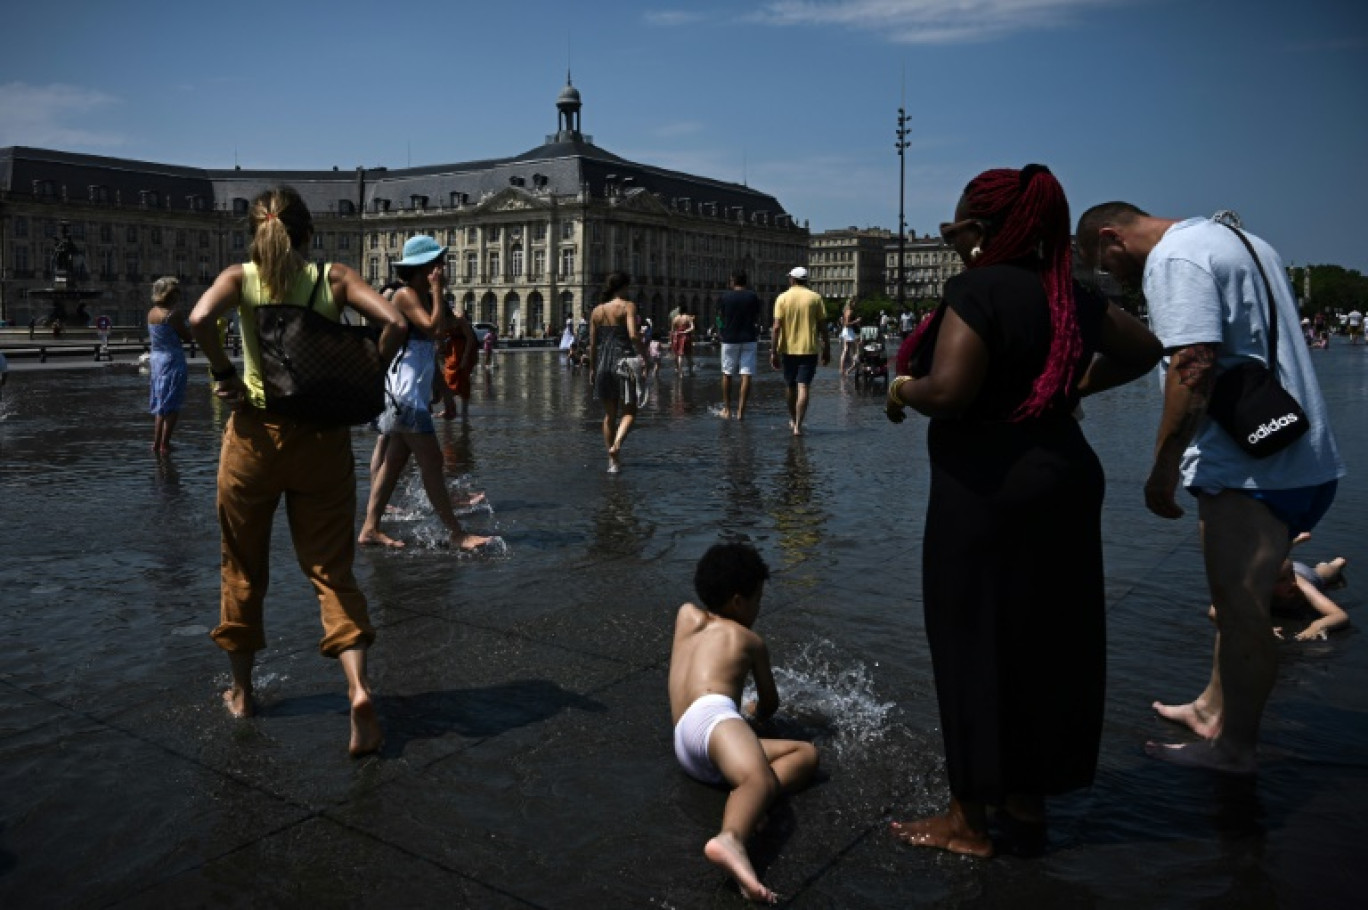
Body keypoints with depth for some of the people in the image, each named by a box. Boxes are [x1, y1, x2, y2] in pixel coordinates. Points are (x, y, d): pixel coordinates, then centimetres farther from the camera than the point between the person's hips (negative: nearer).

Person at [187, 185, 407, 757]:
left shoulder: (240, 277, 0)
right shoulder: (334, 277, 1)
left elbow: (200, 319, -20)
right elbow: (393, 323, -12)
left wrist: (224, 374, -7)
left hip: (255, 434, 0)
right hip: (323, 436, 0)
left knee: (244, 569, 17)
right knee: (332, 569, 6)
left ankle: (241, 690, 30)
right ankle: (358, 686, -14)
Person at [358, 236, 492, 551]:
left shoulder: (424, 297, 16)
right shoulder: (406, 295, -11)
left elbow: (444, 329, 7)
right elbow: (433, 328, -23)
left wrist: (440, 293, 4)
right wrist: (437, 290, -16)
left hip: (415, 391, 10)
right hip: (404, 391, -10)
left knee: (394, 461, 9)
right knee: (431, 462, -8)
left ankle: (370, 529, 13)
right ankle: (457, 533, -6)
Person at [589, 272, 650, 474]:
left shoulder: (596, 311, 9)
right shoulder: (628, 306, -6)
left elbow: (592, 343, 10)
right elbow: (634, 335, -18)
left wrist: (592, 370, 17)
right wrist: (645, 357, -11)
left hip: (603, 363, 5)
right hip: (624, 361, -5)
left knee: (609, 414, 14)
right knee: (629, 412, 4)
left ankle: (613, 461, 17)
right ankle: (617, 443, -23)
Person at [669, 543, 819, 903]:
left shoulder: (687, 616, 31)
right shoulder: (751, 640, 18)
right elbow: (770, 703, 30)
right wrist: (756, 714, 53)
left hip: (685, 753, 6)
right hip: (710, 716, -6)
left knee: (807, 753, 5)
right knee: (761, 778, -33)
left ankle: (747, 805, -26)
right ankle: (730, 839, -67)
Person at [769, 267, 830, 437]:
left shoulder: (783, 298, -1)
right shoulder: (815, 298, 0)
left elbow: (777, 326, -7)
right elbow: (822, 327, -1)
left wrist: (774, 351, -4)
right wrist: (827, 349, 7)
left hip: (788, 349, 1)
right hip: (809, 349, -1)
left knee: (789, 386, 17)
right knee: (803, 387, -4)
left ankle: (793, 420, 33)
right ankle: (798, 426, -12)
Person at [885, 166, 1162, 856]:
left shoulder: (977, 290, -15)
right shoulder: (1063, 293, 8)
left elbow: (947, 391, -26)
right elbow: (1143, 350, 18)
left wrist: (901, 389, -7)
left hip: (986, 491, -8)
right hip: (1064, 479, 8)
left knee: (975, 647, 4)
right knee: (1048, 643, 15)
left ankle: (968, 820, 18)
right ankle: (1028, 805, 32)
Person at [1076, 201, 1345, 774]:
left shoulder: (1173, 260, -12)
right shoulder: (1236, 238, 20)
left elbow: (1192, 366, -24)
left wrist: (1161, 471, -20)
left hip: (1248, 468, -11)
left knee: (1240, 607, -2)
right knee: (1237, 601, 18)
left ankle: (1235, 748, 7)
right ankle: (1218, 709, 29)